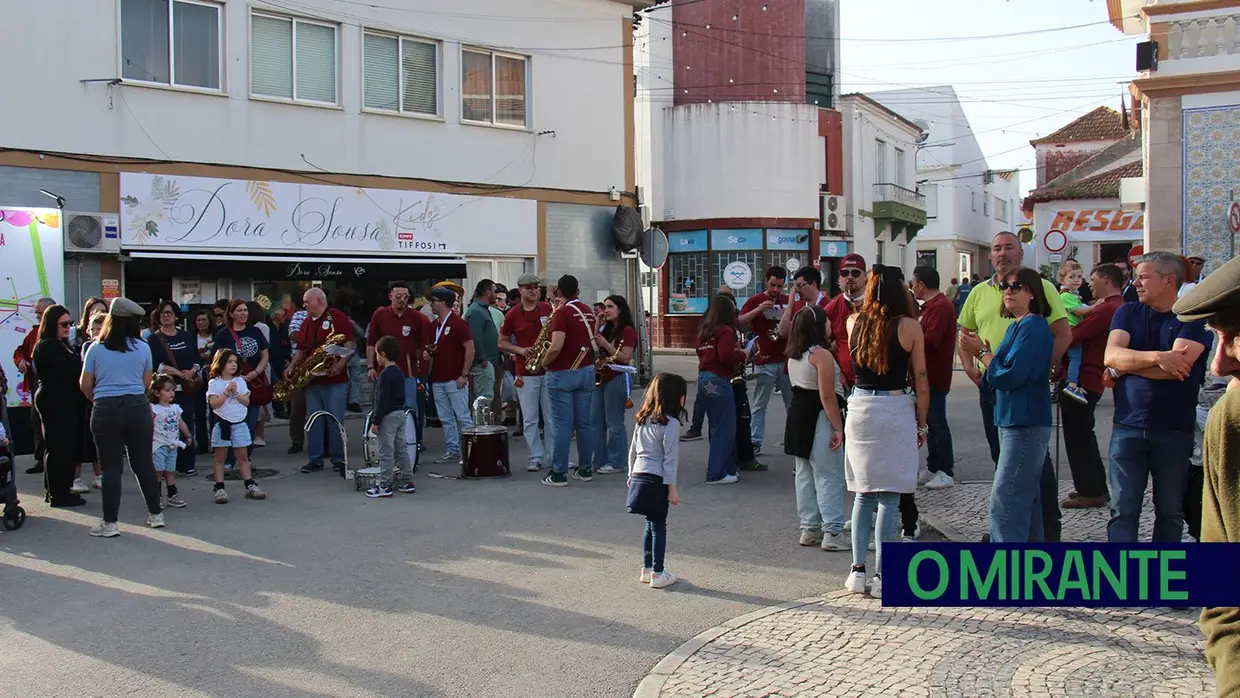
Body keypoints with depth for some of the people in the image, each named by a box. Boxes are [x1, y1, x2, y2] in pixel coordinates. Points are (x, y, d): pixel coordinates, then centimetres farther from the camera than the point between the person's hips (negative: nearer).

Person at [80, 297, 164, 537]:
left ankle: (109, 522, 5)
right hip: (138, 407, 1)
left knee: (111, 468, 3)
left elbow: (85, 385, 3)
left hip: (106, 410, -1)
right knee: (144, 463, 12)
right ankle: (155, 514, 21)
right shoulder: (143, 348, 2)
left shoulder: (96, 349, 0)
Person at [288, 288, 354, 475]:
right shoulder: (306, 323, 15)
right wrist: (291, 367, 5)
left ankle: (339, 460, 7)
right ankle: (315, 459, 15)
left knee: (335, 421, -2)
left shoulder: (338, 318, -5)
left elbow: (350, 343, -10)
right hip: (311, 380, 6)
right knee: (313, 421, 8)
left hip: (335, 379, -6)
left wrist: (341, 364, -21)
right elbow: (301, 349, 20)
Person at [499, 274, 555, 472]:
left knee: (552, 416, 4)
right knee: (530, 419, 2)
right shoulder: (513, 314, 0)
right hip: (525, 373, -1)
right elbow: (502, 343, 6)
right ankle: (535, 457, 10)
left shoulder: (548, 308, 5)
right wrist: (519, 350, -11)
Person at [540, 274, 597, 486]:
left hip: (562, 374, -6)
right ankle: (585, 469, 17)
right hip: (586, 370, 6)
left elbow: (556, 347, -23)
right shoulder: (588, 312, 9)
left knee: (562, 424, -4)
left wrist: (545, 362, -8)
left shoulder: (562, 313, -14)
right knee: (584, 423, 11)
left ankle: (558, 473, -1)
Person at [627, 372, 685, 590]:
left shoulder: (643, 419, 10)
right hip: (657, 481, -7)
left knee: (651, 524, 17)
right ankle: (657, 574, 6)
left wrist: (631, 474, 26)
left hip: (639, 476, 7)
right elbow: (670, 457, -14)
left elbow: (633, 450, 15)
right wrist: (672, 487, -11)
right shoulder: (670, 423, -12)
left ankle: (647, 569, 23)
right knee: (659, 525, 2)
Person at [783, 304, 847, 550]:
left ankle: (809, 529, 20)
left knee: (805, 475, 13)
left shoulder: (794, 354, 10)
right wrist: (838, 428, -18)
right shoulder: (821, 354, -16)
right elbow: (827, 396, -20)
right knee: (829, 477, -3)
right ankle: (833, 533, -1)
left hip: (797, 416, 9)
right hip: (819, 419, -9)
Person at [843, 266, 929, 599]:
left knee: (863, 493, 14)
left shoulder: (854, 322, 2)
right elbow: (921, 381, -3)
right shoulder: (910, 327, -7)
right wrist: (921, 425, 8)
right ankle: (881, 577, 4)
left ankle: (858, 570, 12)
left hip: (859, 407, 4)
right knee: (889, 497, 2)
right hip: (895, 411, -3)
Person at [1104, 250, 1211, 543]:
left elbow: (1178, 366, -18)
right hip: (1128, 427, 2)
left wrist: (1126, 366, -8)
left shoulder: (1193, 318, -3)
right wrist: (1156, 357, -22)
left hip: (1175, 429, -2)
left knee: (1170, 509, 10)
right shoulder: (1127, 313, 7)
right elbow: (1111, 356, -8)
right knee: (1123, 510, -1)